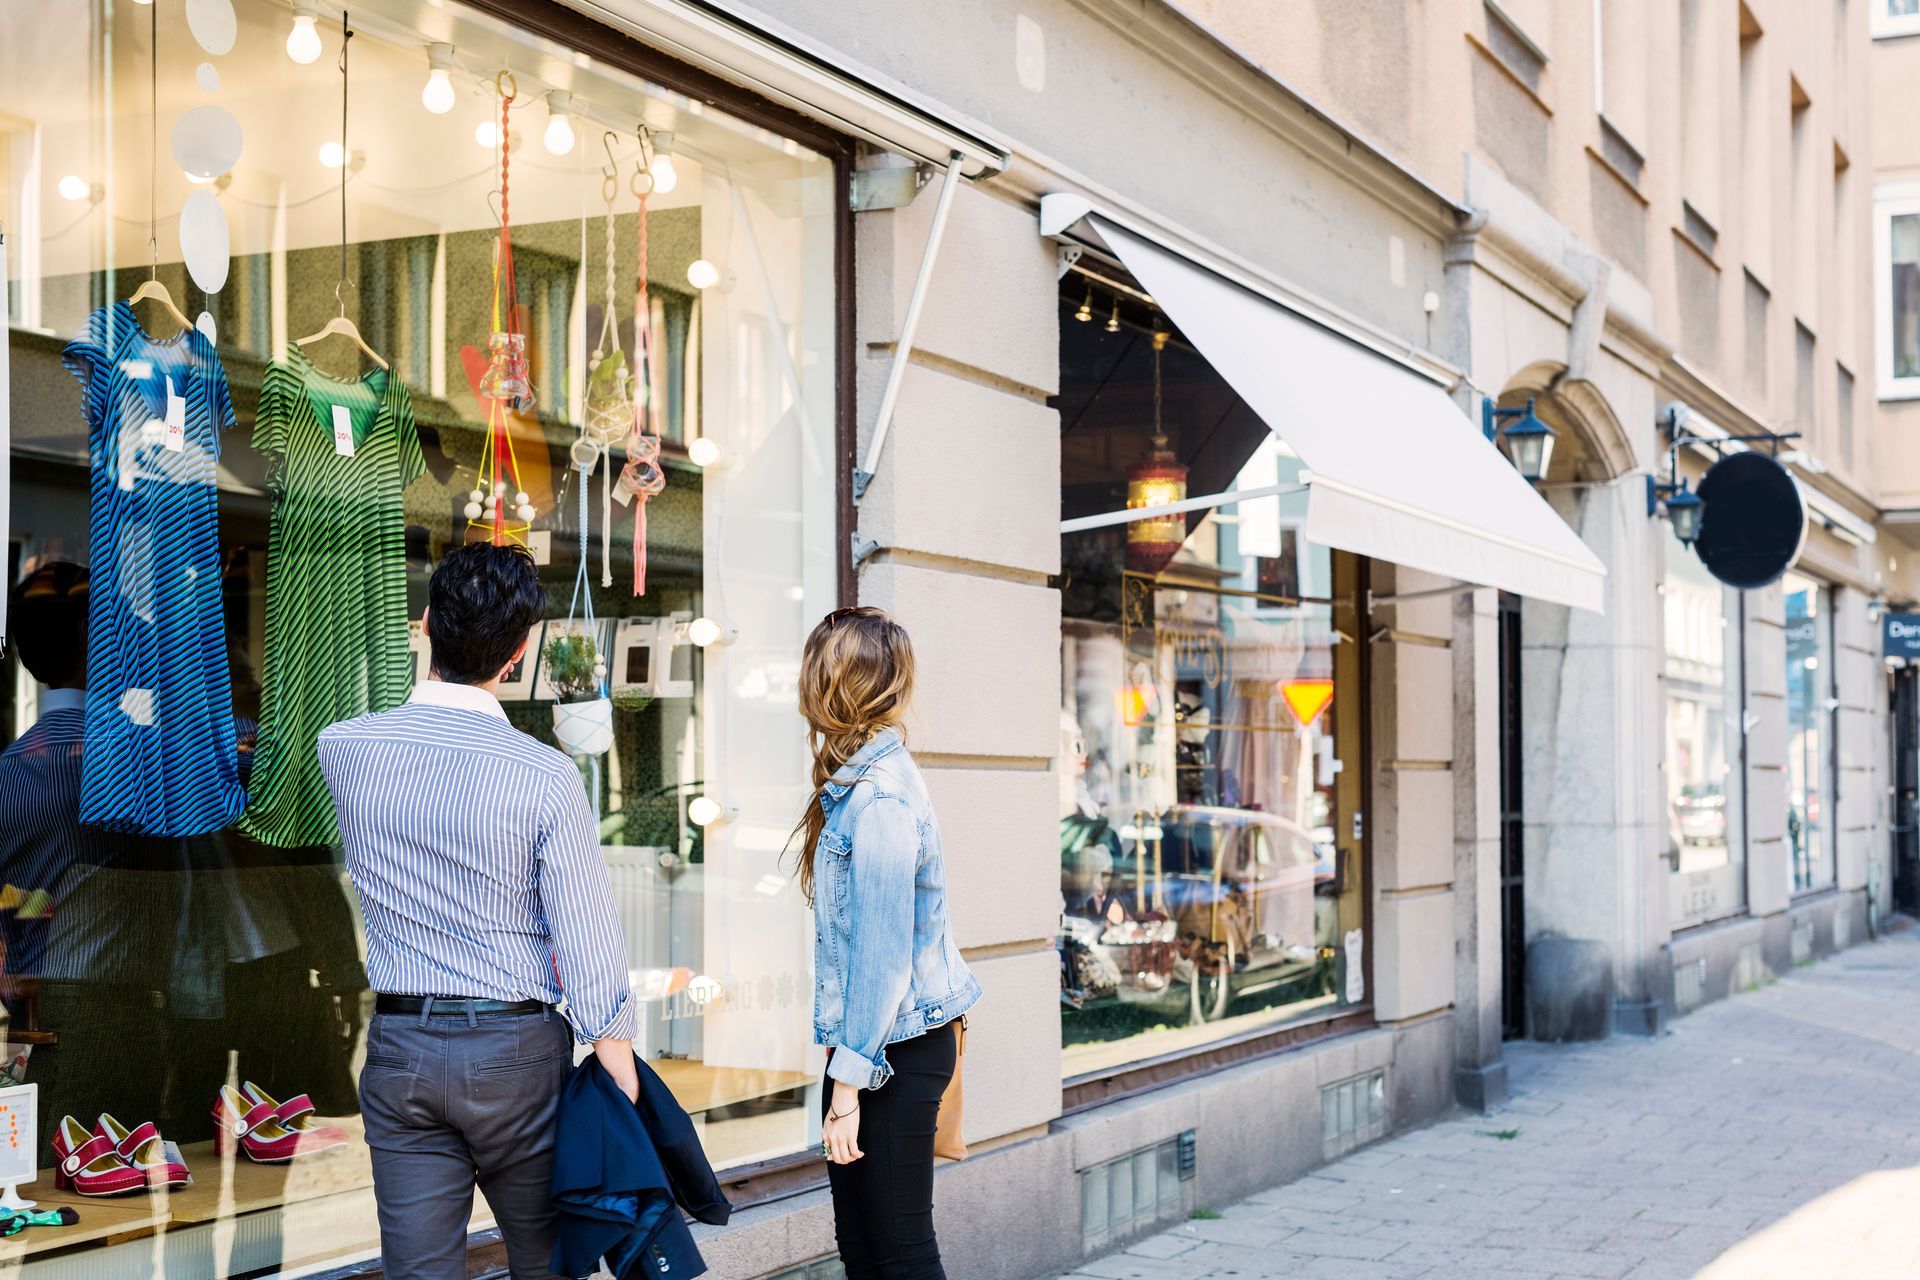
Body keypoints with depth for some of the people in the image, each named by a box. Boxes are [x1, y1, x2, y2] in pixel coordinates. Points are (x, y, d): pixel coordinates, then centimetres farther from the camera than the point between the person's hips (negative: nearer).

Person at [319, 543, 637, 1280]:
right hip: (514, 1050, -3)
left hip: (399, 1050, 3)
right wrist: (615, 1060, -3)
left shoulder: (342, 748, -4)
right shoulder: (544, 776, -15)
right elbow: (588, 940, -12)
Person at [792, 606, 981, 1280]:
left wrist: (848, 1087, -19)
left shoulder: (878, 803, -21)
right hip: (878, 1041, 9)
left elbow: (882, 956, -22)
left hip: (896, 1051, -9)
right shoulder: (874, 774, 8)